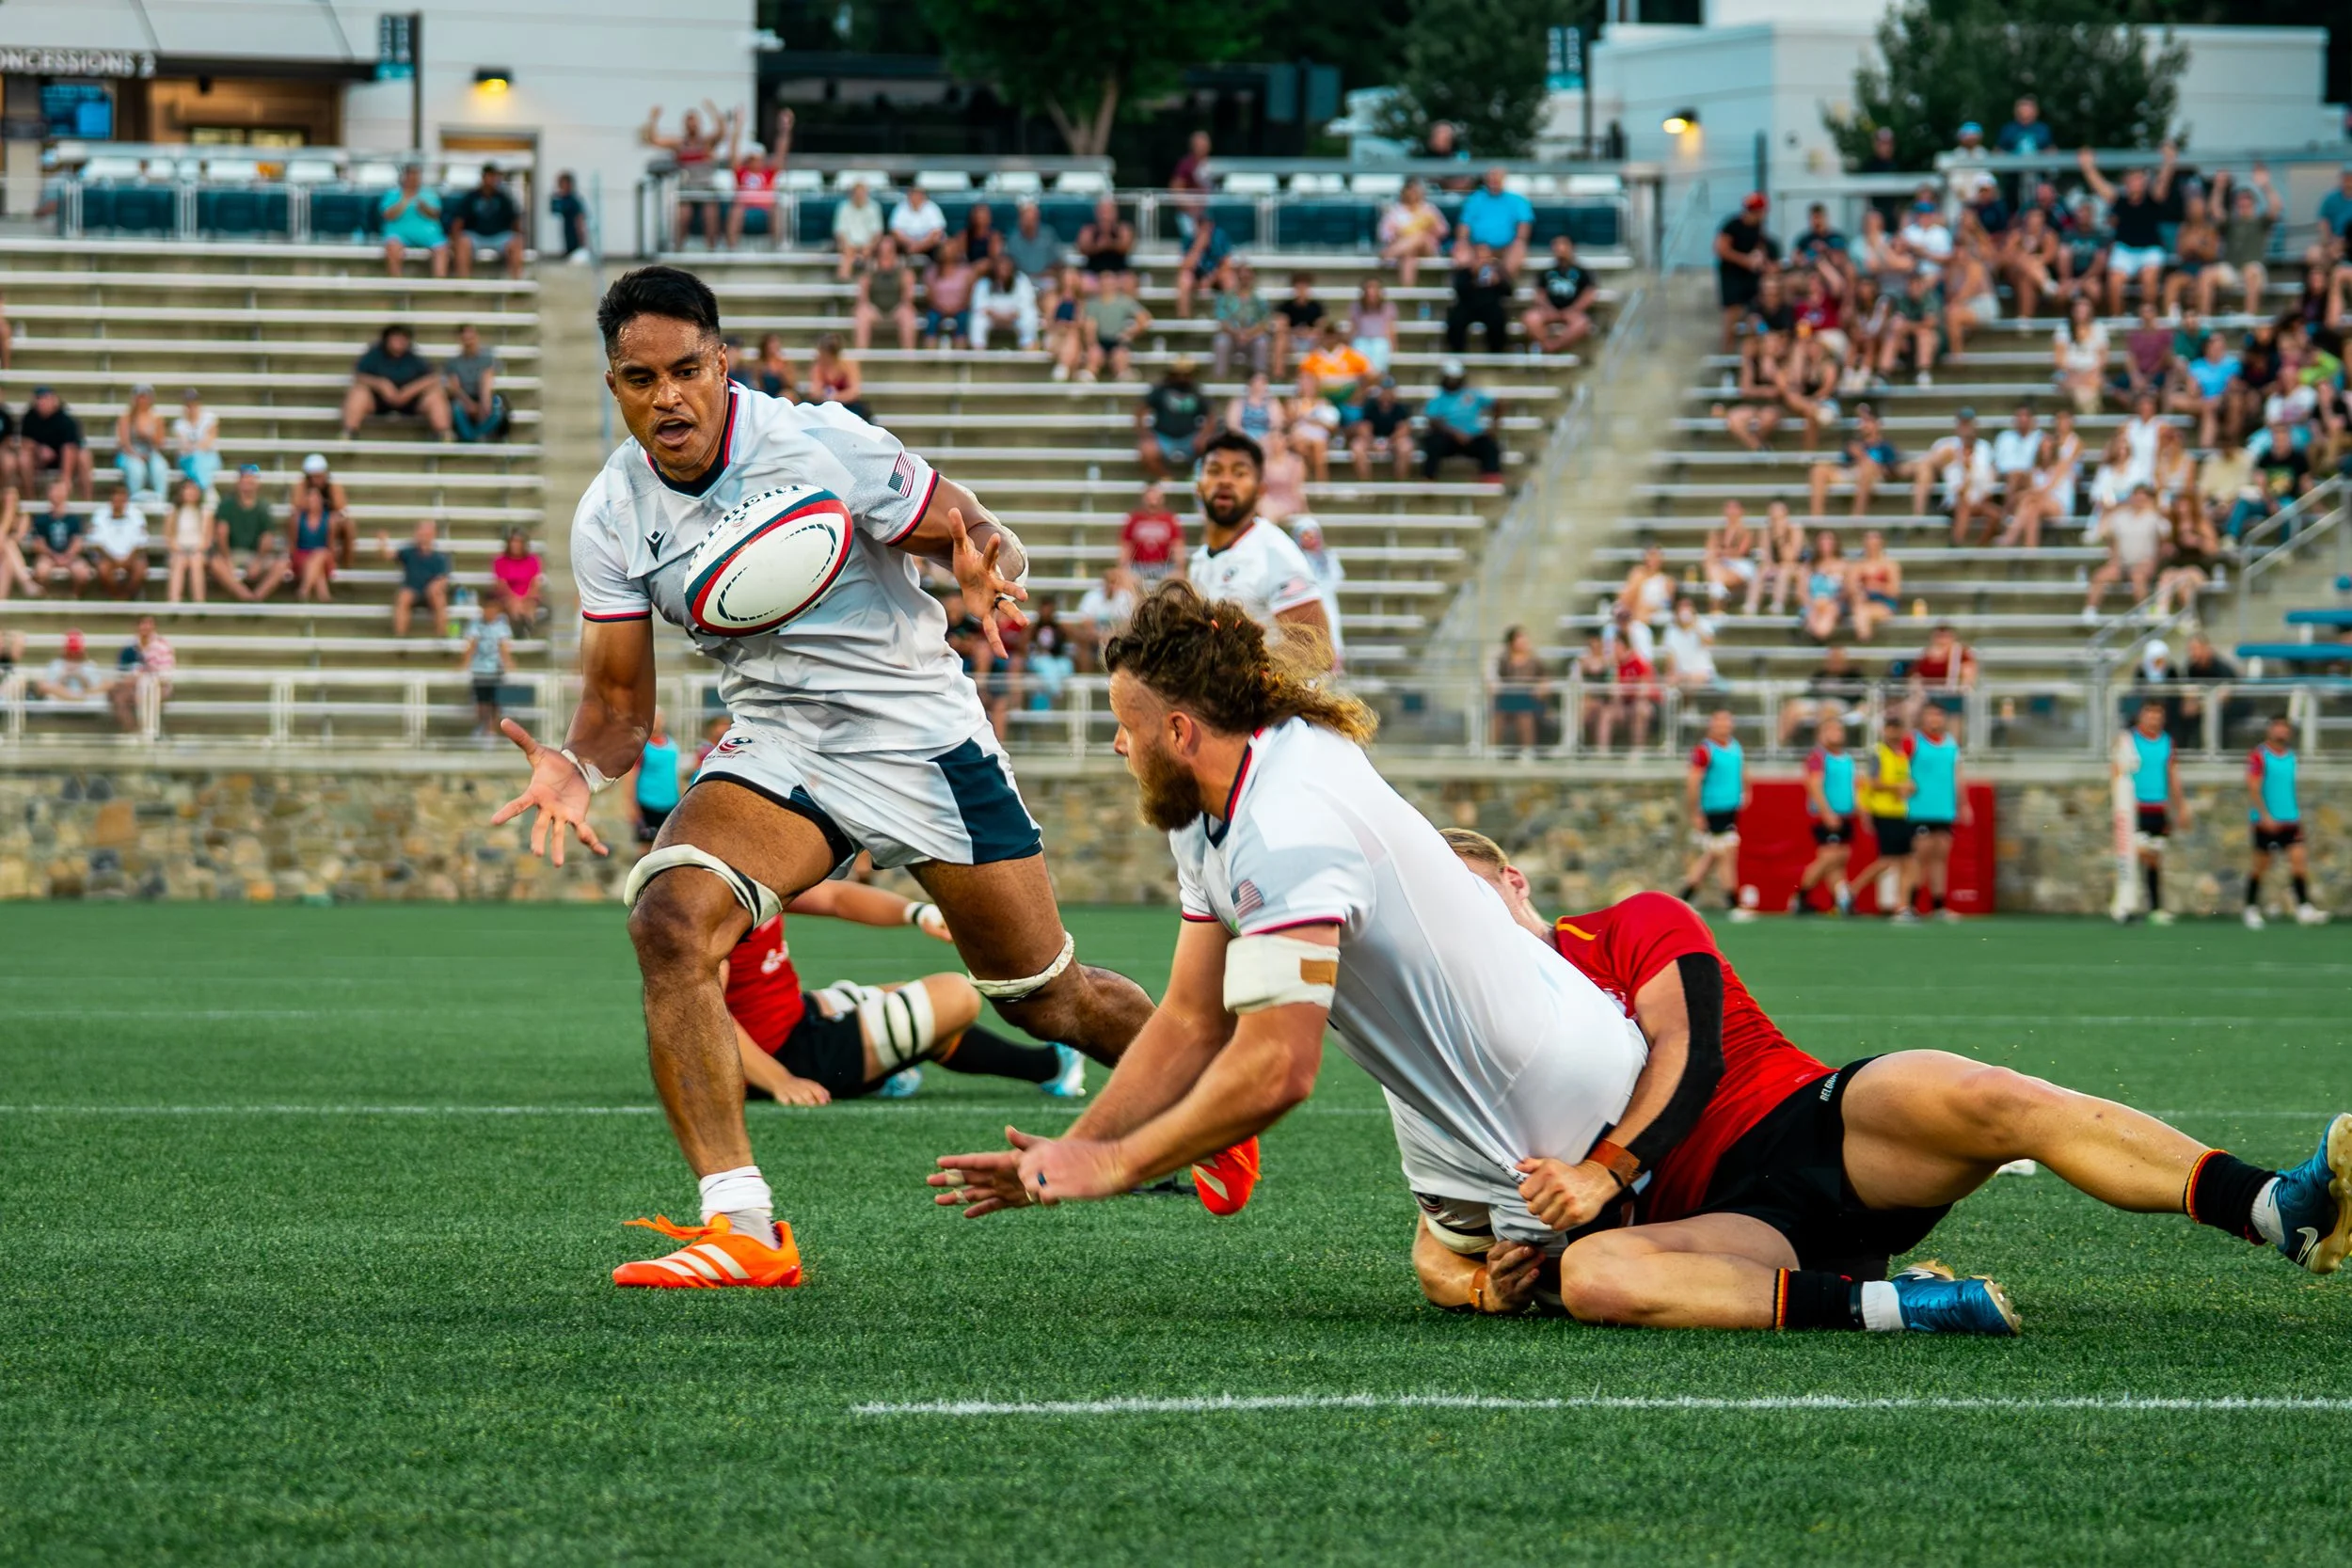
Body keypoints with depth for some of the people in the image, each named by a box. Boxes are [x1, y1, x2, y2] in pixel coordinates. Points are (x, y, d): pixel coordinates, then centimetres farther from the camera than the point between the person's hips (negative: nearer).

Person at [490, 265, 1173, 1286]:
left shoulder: (822, 446, -17)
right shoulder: (610, 517, -7)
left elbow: (984, 541, -9)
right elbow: (619, 701, 0)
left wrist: (987, 572, -33)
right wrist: (578, 769, -22)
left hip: (922, 740, -3)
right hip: (774, 751, 3)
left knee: (1049, 1001, 6)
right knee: (668, 921, -26)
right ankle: (741, 1228, -26)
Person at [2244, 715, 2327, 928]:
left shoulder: (2292, 757, 11)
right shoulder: (2258, 756, -7)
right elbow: (2253, 790, -12)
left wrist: (2298, 812, 21)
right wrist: (2266, 816, -20)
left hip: (2290, 820, 5)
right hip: (2266, 821, -5)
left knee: (2298, 858, -10)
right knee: (2260, 864, 4)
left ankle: (2304, 908, -16)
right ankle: (2251, 908, 19)